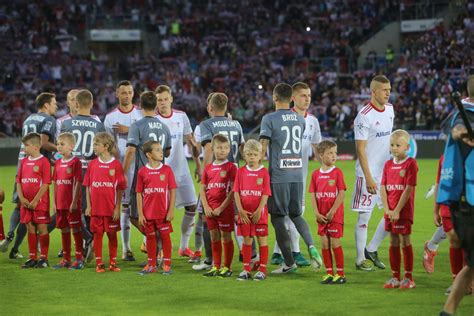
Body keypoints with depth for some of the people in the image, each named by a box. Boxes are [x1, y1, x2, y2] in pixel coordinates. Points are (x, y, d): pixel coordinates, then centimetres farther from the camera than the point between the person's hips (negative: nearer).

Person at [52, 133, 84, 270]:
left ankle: (79, 259, 4)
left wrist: (74, 202, -16)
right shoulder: (57, 163, 11)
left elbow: (78, 183, -13)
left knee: (76, 229, -2)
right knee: (64, 230, 12)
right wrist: (54, 202, 12)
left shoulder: (75, 162, -10)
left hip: (72, 204, -7)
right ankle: (66, 259, 19)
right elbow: (55, 183, 15)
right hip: (60, 203, 7)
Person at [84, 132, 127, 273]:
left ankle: (113, 262, 15)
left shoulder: (116, 165, -5)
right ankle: (99, 263, 12)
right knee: (97, 234, 5)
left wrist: (117, 208, -7)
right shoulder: (92, 164, 3)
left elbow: (120, 189, -3)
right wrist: (88, 206, 1)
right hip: (96, 208, 2)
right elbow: (88, 187, 7)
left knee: (112, 235, 6)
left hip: (111, 208, -2)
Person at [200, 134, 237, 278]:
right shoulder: (208, 168, 9)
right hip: (210, 209, 5)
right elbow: (203, 189, 10)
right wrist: (206, 207, -2)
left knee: (226, 236, 1)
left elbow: (234, 190, -11)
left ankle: (227, 267, 9)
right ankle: (216, 267, 18)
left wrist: (221, 207, -14)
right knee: (214, 237, 10)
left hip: (225, 208, -5)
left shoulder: (231, 167, -6)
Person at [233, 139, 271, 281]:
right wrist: (240, 210, -8)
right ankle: (246, 269, 15)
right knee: (246, 240, 8)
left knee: (262, 240, 2)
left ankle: (262, 270, 7)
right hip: (245, 213, 3)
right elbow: (236, 192, 1)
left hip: (259, 212, -3)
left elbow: (265, 194, -8)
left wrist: (258, 211, -15)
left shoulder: (264, 172, -4)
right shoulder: (241, 171, 4)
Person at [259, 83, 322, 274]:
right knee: (296, 214, 18)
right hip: (298, 174, 5)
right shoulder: (300, 119, 10)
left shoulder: (269, 119, -6)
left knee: (278, 218, 4)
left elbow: (263, 147, -11)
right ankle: (311, 247, -6)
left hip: (278, 176, -5)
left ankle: (289, 263, 4)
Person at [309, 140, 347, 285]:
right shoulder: (316, 174, 5)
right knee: (324, 244, 7)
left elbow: (341, 194, -12)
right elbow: (313, 195, 5)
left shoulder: (337, 172, -7)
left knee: (335, 243, -2)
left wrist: (332, 212, -14)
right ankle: (329, 273, 15)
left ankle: (340, 274, 6)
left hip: (335, 215, -4)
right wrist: (317, 213, -5)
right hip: (322, 216, 4)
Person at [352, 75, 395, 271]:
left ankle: (371, 250, 18)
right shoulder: (364, 116, -15)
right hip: (368, 173, -7)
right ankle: (361, 259, 9)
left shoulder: (390, 110, 8)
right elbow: (360, 150, -16)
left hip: (387, 171, 7)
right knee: (364, 216, 0)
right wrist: (368, 178, -20)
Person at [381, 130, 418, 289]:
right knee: (393, 243, 9)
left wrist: (397, 210, -16)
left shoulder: (410, 164, -8)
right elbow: (382, 188, 6)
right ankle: (395, 277, 16)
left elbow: (408, 189, -14)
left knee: (405, 242, -3)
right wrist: (387, 209, -7)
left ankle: (408, 278, 4)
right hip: (390, 212, 6)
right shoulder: (388, 165, 9)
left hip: (404, 211, -6)